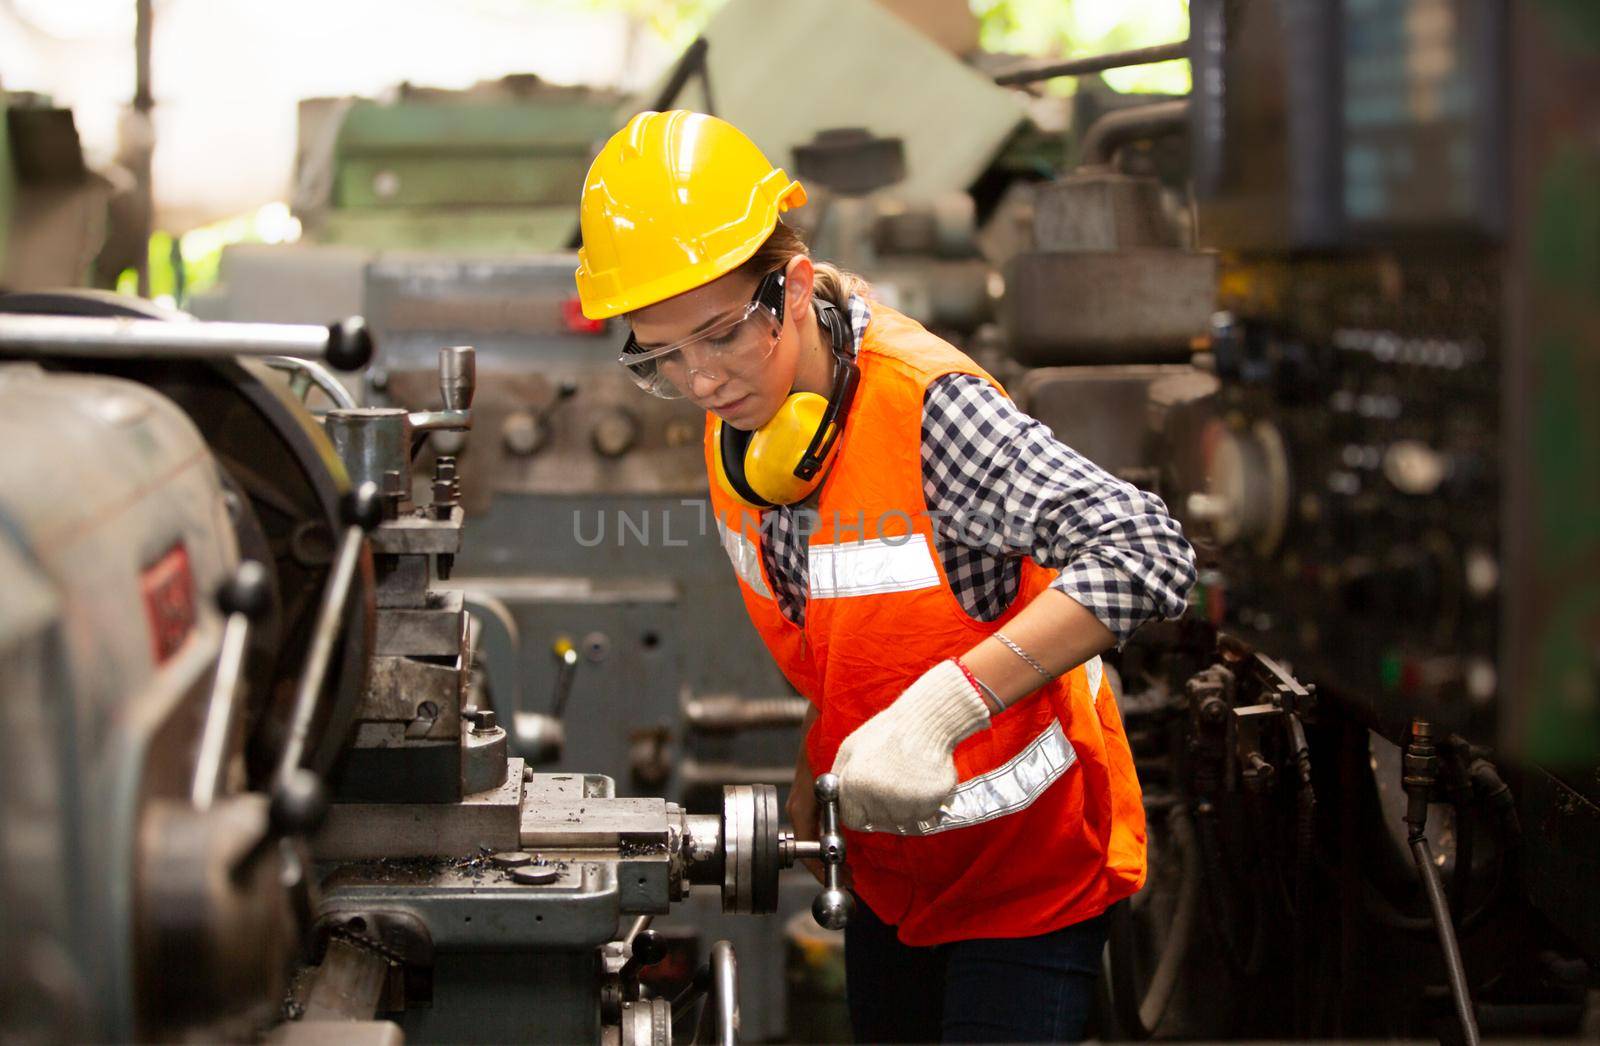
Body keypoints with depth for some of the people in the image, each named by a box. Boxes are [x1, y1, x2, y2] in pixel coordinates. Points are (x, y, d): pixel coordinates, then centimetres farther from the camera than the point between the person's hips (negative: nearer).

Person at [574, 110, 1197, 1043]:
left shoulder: (926, 408, -29)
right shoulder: (735, 427, -5)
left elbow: (1148, 555, -41)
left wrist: (938, 707, -48)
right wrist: (804, 802, 9)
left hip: (1028, 866, -7)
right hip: (890, 867, 7)